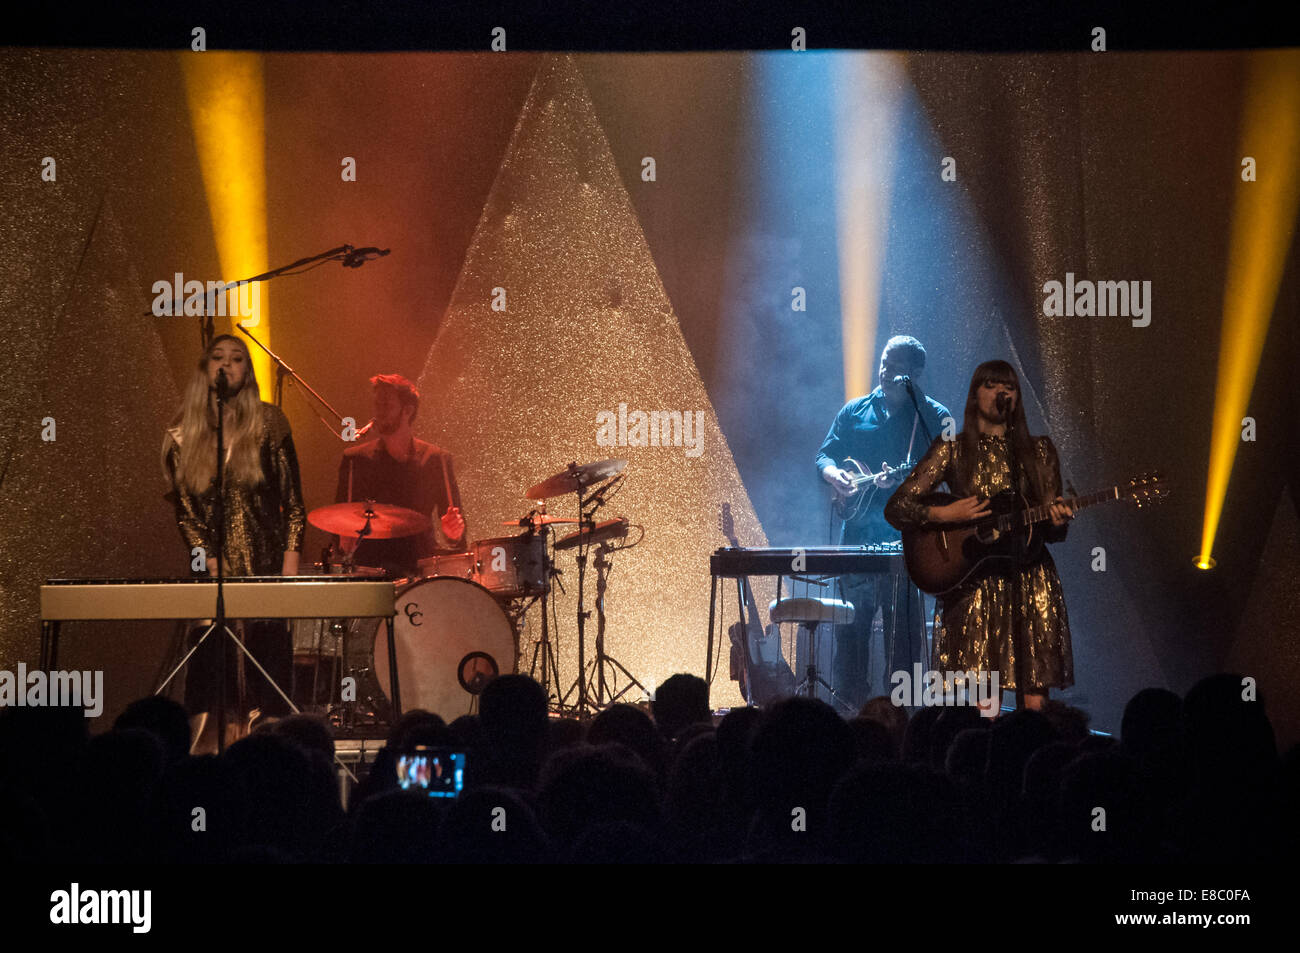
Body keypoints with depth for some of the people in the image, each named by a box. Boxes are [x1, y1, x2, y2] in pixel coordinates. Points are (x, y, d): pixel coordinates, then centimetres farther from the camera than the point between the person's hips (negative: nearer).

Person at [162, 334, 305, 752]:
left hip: (267, 565, -1)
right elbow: (184, 511, 3)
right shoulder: (183, 436, 6)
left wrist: (290, 568, -6)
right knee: (212, 665, -6)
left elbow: (294, 501, 3)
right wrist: (215, 566, -9)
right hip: (211, 569, 1)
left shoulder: (268, 424, 3)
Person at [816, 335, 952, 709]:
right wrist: (834, 474, -9)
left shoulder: (934, 416, 3)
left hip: (906, 534, -4)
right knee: (851, 618, 5)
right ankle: (851, 699, 13)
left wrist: (899, 478, -24)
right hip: (857, 530, 4)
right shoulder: (855, 412, 15)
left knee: (902, 619, -6)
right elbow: (825, 454, 15)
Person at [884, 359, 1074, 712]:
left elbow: (1052, 532, 14)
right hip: (974, 584, -2)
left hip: (1030, 580, 2)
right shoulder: (952, 450, 7)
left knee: (1035, 702, -6)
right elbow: (896, 508, 4)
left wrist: (1058, 521, -8)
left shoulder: (1039, 451, 13)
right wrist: (946, 515, -10)